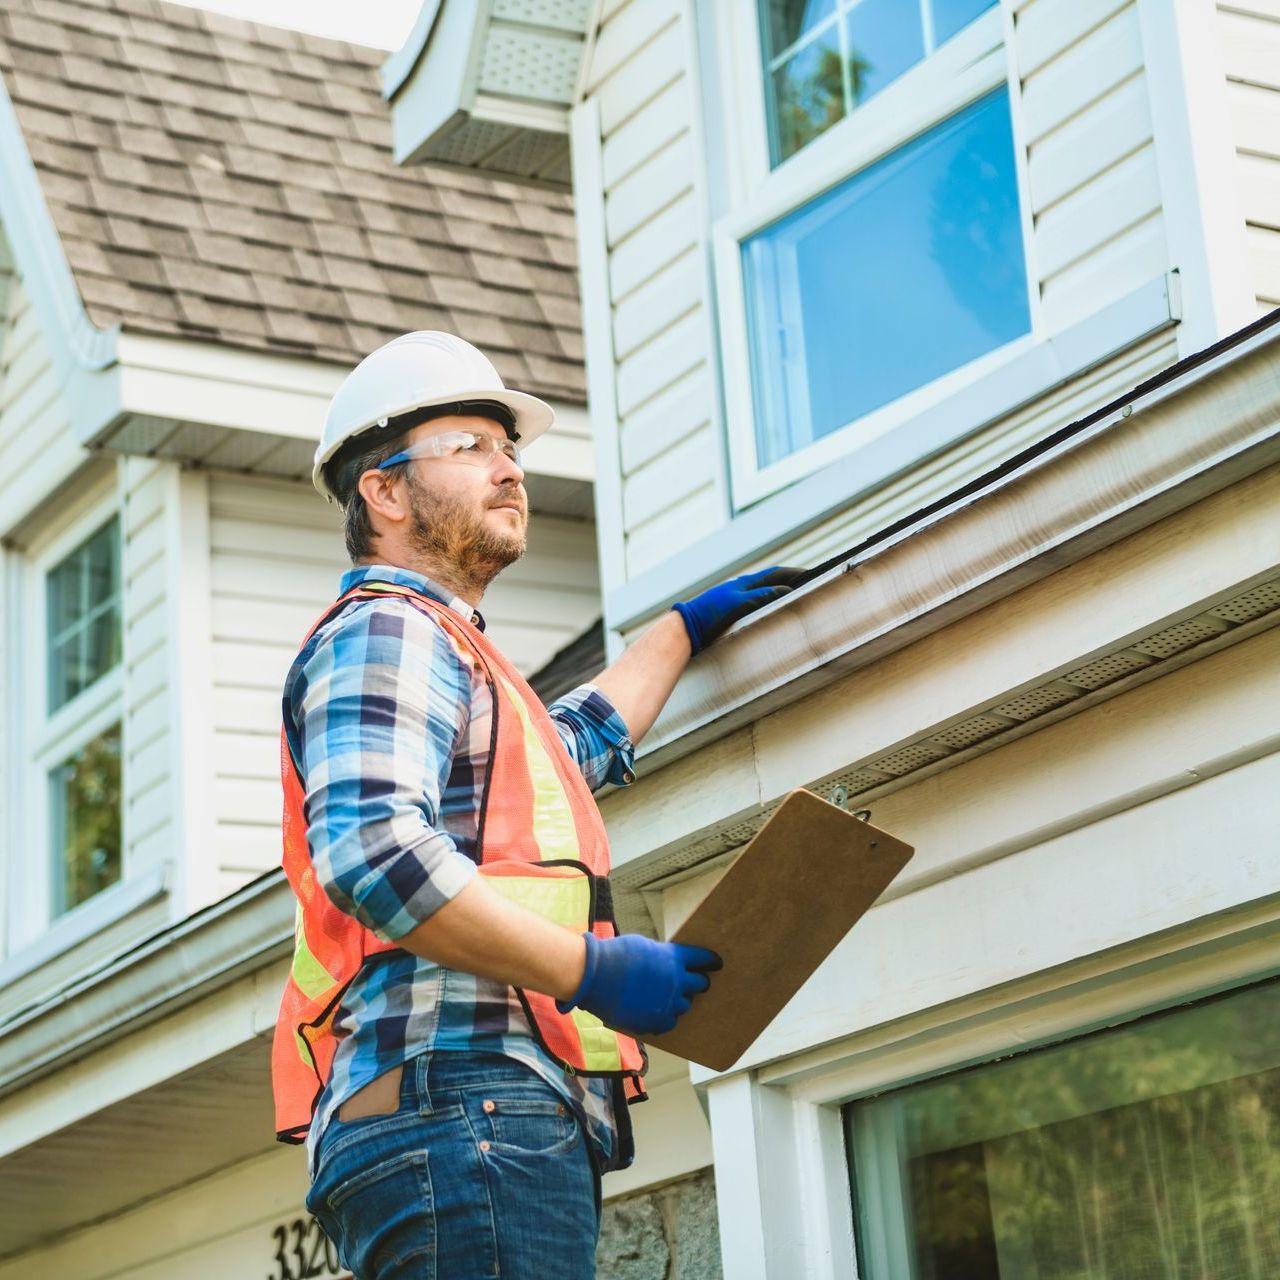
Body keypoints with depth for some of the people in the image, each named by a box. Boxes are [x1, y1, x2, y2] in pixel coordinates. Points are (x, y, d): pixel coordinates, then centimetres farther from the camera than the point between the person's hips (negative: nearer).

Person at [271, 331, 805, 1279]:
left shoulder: (439, 648, 32)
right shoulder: (384, 633, -2)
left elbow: (575, 744, 52)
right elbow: (370, 853, -20)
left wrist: (687, 627, 58)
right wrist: (592, 970, -17)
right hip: (460, 1104, -11)